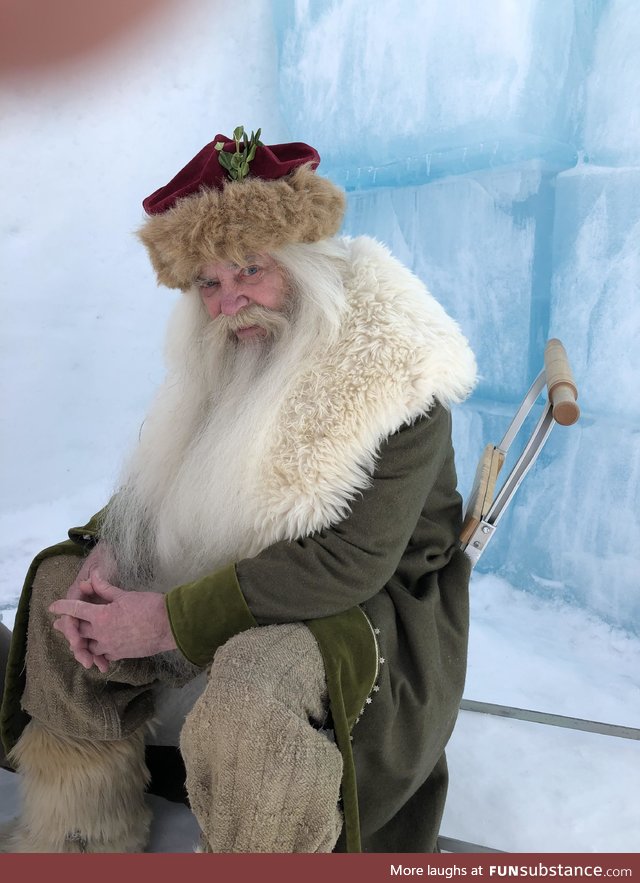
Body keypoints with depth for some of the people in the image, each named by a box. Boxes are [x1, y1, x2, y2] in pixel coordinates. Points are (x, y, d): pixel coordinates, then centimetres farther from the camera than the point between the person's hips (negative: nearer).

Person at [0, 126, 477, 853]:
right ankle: (77, 843, 15)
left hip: (369, 604, -7)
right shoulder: (226, 355, 0)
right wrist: (103, 555, -14)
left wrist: (171, 620, -27)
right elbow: (162, 472, 8)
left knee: (250, 692, -38)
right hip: (236, 571, 8)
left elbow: (351, 560, -29)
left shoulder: (391, 367, -23)